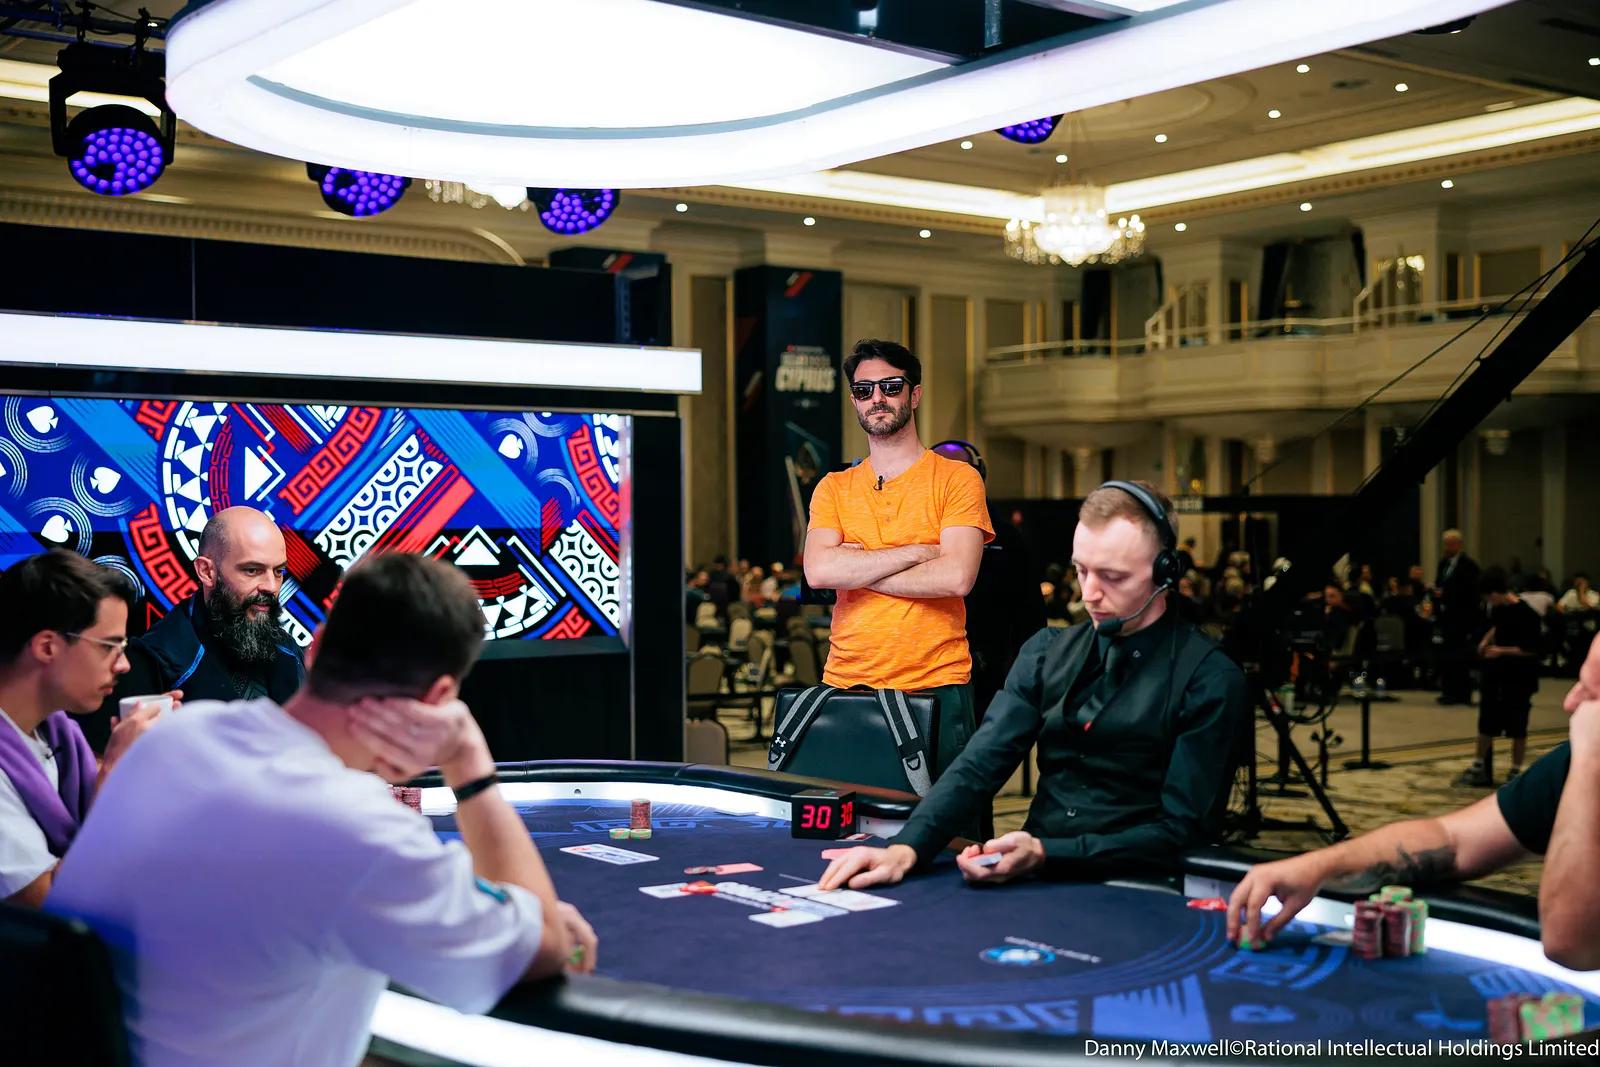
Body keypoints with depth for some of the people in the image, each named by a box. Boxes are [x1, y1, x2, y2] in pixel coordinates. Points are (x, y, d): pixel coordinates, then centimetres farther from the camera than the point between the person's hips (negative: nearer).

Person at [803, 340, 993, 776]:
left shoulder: (956, 479, 2)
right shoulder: (833, 488, 11)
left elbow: (957, 576, -12)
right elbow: (818, 571, -6)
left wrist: (855, 567, -6)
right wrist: (916, 551, -9)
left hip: (936, 687, -2)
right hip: (846, 682, 3)